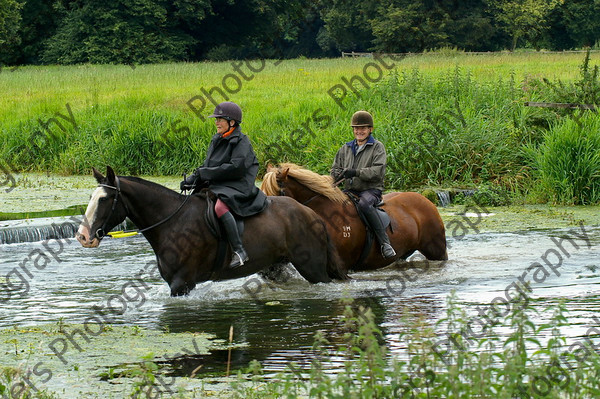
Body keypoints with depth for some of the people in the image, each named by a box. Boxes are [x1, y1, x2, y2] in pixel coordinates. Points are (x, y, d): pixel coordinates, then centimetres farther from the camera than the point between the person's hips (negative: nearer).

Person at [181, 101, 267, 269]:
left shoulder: (241, 142, -8)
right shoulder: (217, 141, 16)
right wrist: (191, 179, -1)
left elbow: (235, 168, -20)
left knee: (220, 207, -36)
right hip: (215, 186, 9)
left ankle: (239, 251, -37)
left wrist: (205, 174, -18)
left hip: (237, 188, -9)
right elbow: (206, 167, 18)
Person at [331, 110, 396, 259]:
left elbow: (378, 171, -10)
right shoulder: (346, 149, 19)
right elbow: (335, 169, 20)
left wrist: (356, 172, -22)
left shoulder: (377, 147, 3)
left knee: (364, 204, -39)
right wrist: (341, 174, -5)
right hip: (351, 191, 5)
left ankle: (385, 243, -40)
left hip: (371, 190, -5)